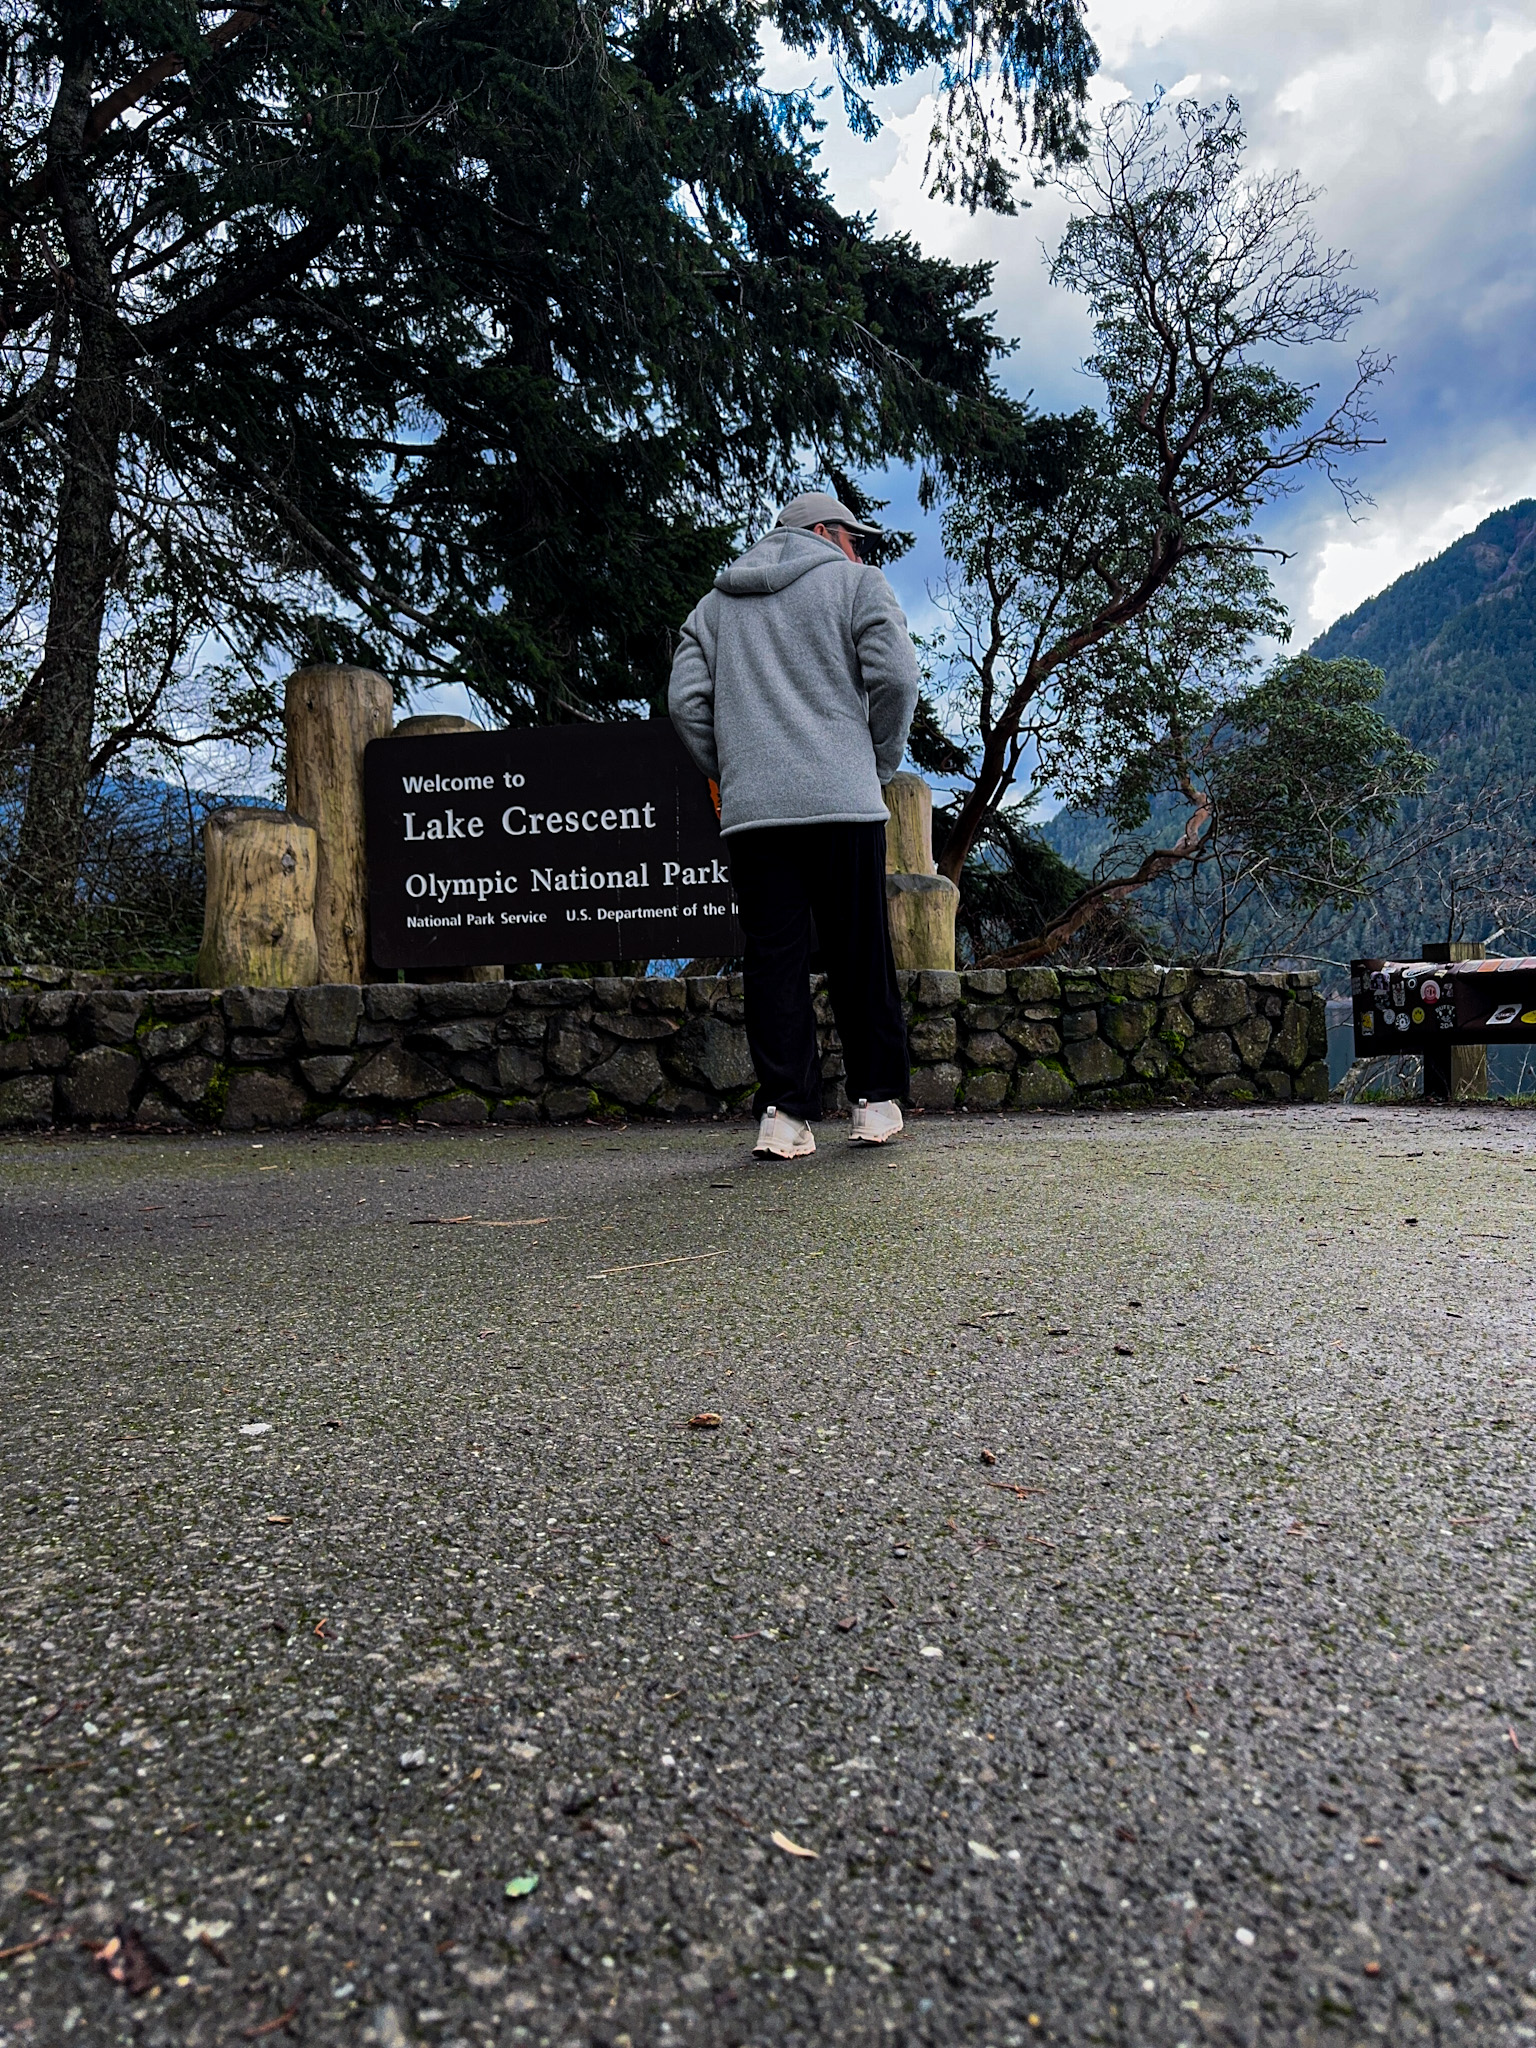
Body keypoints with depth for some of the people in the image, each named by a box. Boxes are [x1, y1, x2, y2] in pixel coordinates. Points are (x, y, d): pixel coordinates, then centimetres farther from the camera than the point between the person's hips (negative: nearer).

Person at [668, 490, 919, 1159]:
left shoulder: (714, 603, 21)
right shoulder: (855, 583, 10)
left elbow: (686, 702, 9)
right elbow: (895, 676, -4)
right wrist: (880, 762, 8)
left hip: (750, 808, 3)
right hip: (843, 801, -2)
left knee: (772, 957, 1)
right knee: (859, 954, 6)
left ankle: (784, 1115, -3)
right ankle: (877, 1101, 13)